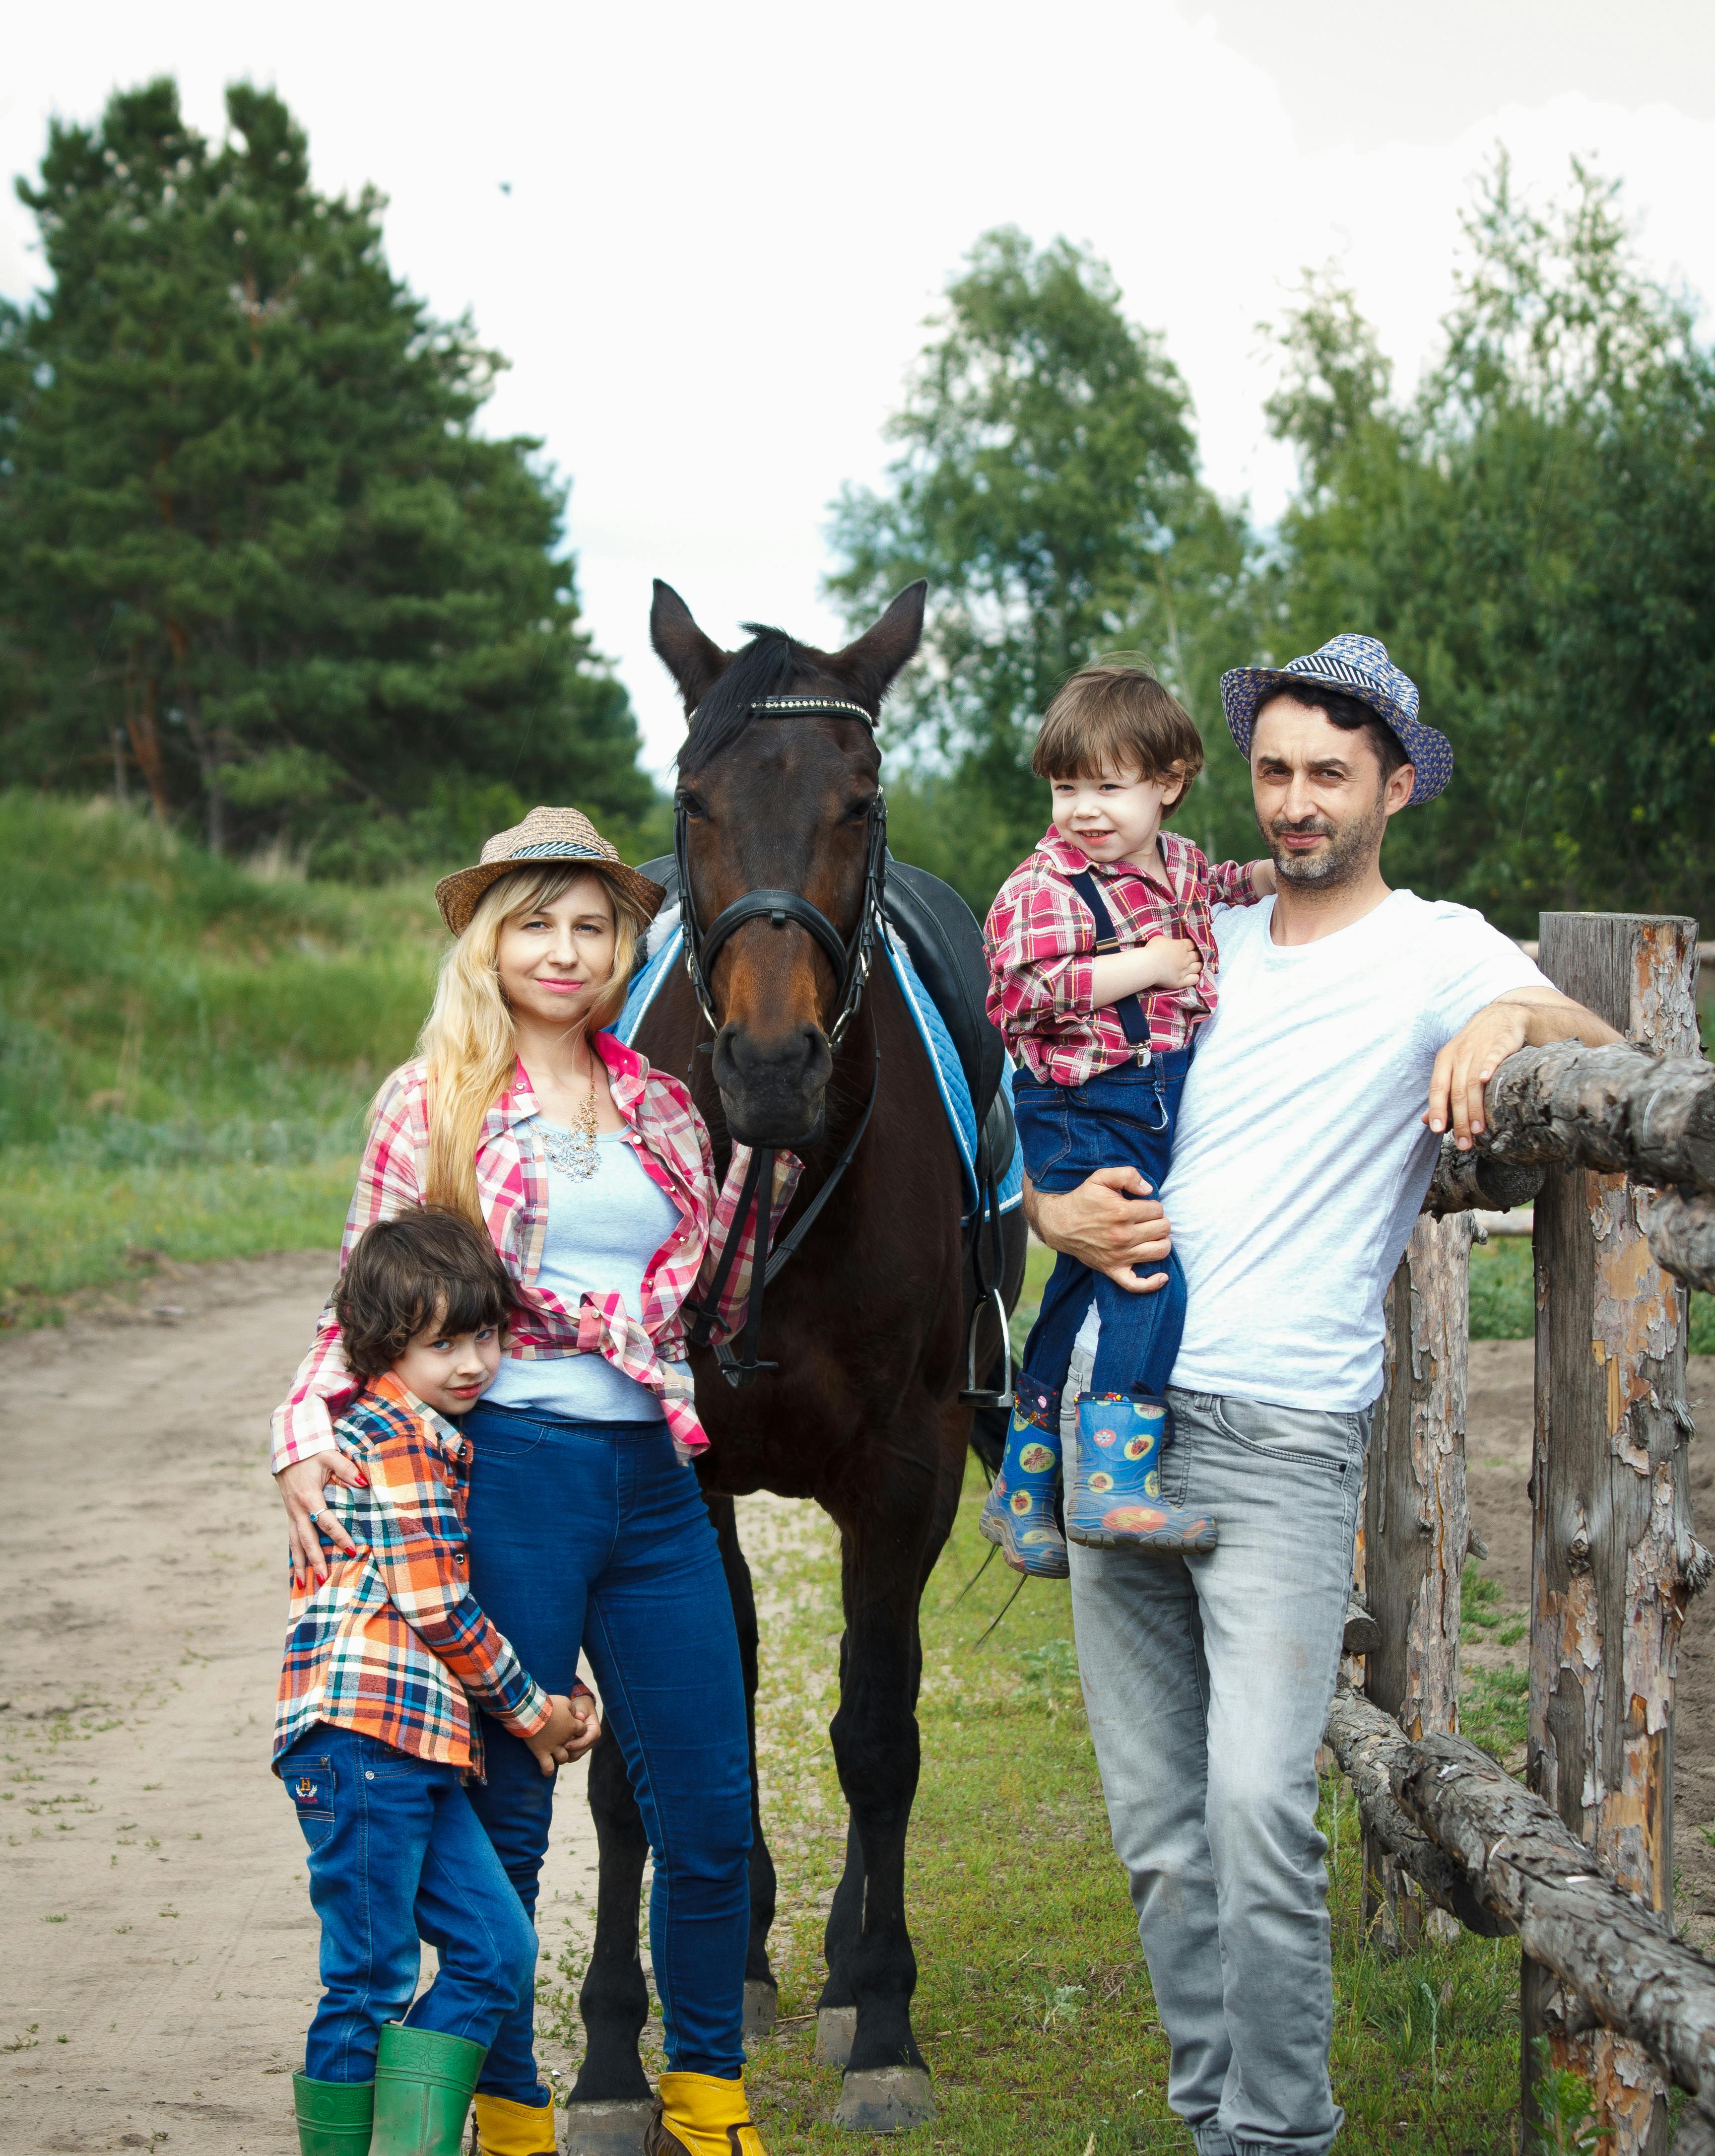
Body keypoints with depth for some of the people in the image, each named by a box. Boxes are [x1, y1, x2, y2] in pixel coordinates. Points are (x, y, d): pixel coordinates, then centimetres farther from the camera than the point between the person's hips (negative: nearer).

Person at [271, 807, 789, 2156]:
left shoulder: (662, 1106, 12)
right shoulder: (432, 1106, 1)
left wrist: (763, 1169, 6)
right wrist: (308, 1430, -12)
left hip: (652, 1475, 4)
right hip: (506, 1471, -4)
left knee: (711, 1812, 5)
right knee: (504, 1816, 4)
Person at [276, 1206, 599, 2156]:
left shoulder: (430, 1435, 22)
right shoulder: (398, 1438, -9)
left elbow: (448, 1605, 25)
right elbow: (439, 1608, -12)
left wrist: (552, 1694, 11)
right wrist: (533, 1711, 1)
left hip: (416, 1754, 10)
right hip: (367, 1731, -10)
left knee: (497, 1949, 8)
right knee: (371, 1979, -5)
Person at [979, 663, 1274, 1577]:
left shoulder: (1173, 861, 11)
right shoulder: (1044, 887, -13)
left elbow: (1214, 888, 34)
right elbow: (1024, 989, -26)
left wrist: (1276, 873, 17)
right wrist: (1148, 966, -21)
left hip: (1159, 1112, 8)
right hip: (1080, 1117, -8)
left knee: (1080, 1295, 15)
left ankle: (1022, 1492, 25)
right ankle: (1114, 1482, -26)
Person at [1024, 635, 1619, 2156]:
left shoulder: (1435, 950, 3)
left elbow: (1604, 1051, -13)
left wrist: (1512, 1017, -33)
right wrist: (1060, 1213, 0)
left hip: (1283, 1440, -5)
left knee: (1258, 1805, -18)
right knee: (1158, 1828, 6)